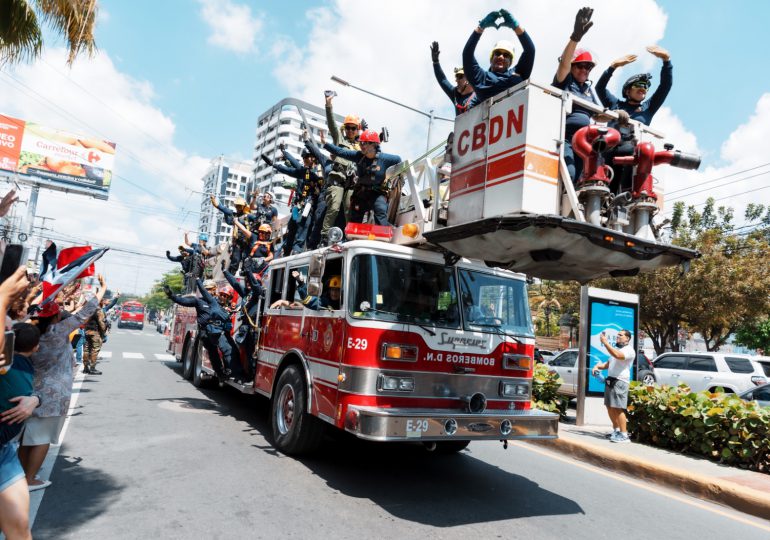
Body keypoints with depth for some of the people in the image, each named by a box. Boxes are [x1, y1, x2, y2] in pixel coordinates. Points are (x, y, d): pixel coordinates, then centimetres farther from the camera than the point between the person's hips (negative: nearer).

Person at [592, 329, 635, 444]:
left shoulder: (629, 350, -6)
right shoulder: (616, 349, 24)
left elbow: (617, 355, -27)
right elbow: (608, 363, 31)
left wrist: (605, 342, -25)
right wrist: (598, 366, 12)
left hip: (620, 381, -9)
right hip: (610, 380, 9)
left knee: (618, 408, -12)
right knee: (610, 407, 12)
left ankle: (624, 435, -9)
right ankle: (616, 429, 26)